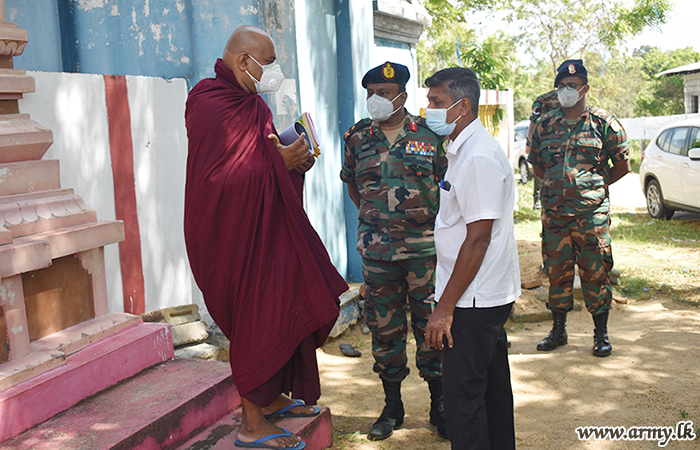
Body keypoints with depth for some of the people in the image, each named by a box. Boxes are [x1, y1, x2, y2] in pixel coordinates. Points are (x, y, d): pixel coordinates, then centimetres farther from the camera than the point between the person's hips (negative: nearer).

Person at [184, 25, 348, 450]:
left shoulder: (250, 104, 14)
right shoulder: (211, 106, -17)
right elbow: (216, 178, -25)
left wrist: (293, 159, 2)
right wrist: (277, 161, -23)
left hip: (265, 226, 10)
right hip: (237, 235, -10)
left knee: (283, 313, 15)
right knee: (256, 319, -4)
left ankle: (273, 399, 30)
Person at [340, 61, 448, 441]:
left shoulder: (429, 135, 0)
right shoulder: (357, 138, 5)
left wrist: (440, 222, 4)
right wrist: (373, 218, 13)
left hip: (425, 248, -2)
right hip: (376, 250, 2)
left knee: (431, 325, 3)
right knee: (384, 327, 8)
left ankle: (439, 406, 19)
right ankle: (392, 406, 23)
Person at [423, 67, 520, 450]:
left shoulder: (479, 156, -19)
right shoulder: (463, 149, 13)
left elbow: (478, 239, -22)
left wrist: (446, 307, -20)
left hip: (473, 301, -10)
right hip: (488, 296, 10)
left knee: (463, 397, -3)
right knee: (492, 388, 19)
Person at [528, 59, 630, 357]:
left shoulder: (603, 123, -1)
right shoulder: (545, 125, 8)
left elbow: (623, 164, 5)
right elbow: (535, 162, 20)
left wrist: (597, 185, 2)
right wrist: (555, 184, 10)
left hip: (592, 213, -3)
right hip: (554, 213, 3)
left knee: (595, 274, 2)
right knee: (557, 273, 9)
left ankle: (601, 334, 15)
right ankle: (558, 330, 22)